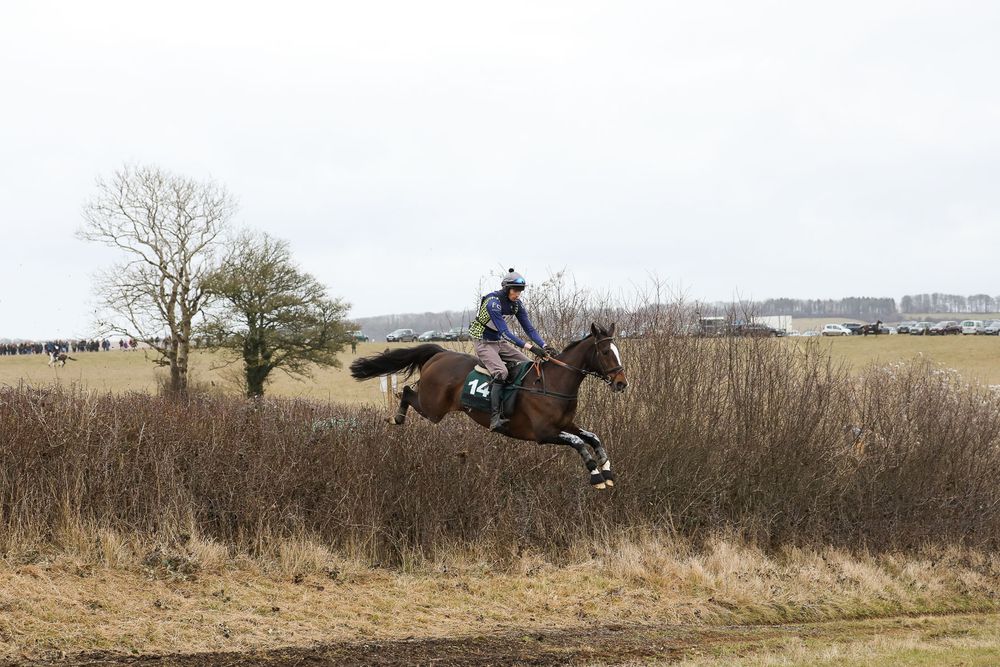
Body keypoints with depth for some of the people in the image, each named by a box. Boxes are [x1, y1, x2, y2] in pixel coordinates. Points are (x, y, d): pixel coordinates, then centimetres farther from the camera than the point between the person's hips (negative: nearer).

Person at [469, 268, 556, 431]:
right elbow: (504, 331, -33)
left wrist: (544, 346, -18)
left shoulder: (516, 304, -2)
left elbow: (529, 328, -2)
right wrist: (528, 346, -40)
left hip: (500, 342, 8)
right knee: (501, 372, -30)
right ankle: (495, 419, -36)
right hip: (483, 342, -8)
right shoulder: (493, 303, -27)